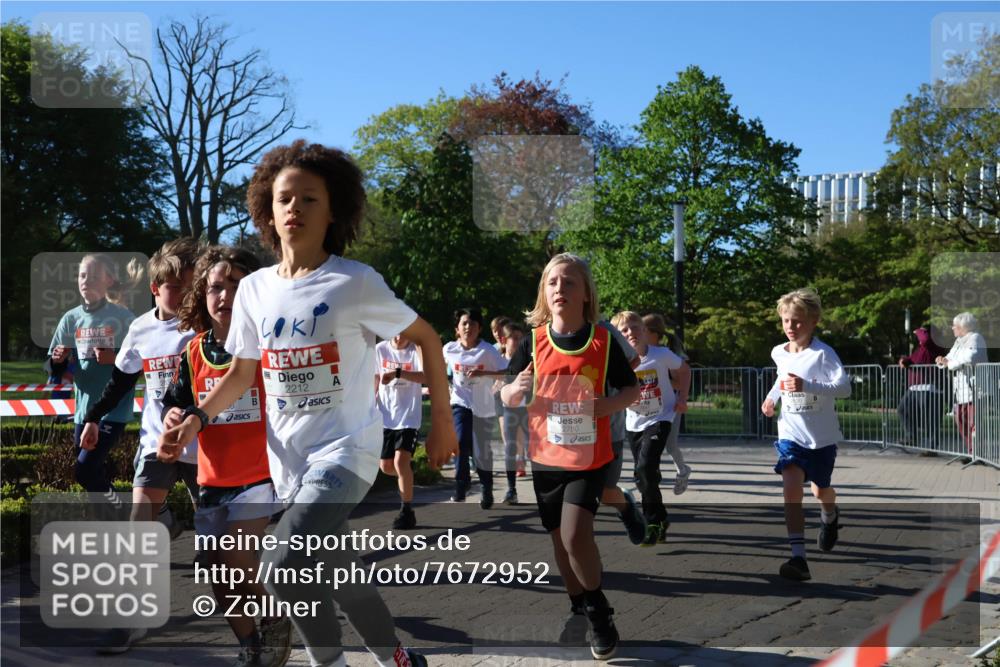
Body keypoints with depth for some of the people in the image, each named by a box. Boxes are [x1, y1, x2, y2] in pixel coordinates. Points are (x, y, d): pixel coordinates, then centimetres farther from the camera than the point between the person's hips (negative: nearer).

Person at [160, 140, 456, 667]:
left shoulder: (356, 283, -10)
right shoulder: (254, 289, 5)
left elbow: (425, 338, 0)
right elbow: (242, 370, 15)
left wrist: (441, 419, 0)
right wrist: (198, 417, 0)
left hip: (346, 449, -6)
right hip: (288, 457, 6)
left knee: (284, 566, -25)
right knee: (334, 571, 16)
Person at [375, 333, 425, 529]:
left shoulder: (415, 351, -12)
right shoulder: (380, 349, 0)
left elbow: (425, 376, -30)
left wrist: (397, 373, -43)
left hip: (409, 416, -5)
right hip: (385, 417, 5)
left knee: (401, 460, -20)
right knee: (386, 466, 11)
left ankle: (407, 510, -8)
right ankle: (407, 478, 45)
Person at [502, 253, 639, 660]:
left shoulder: (603, 341, -7)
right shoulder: (533, 341, -2)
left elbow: (631, 389, 3)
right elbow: (507, 397, 4)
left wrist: (607, 405, -18)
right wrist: (517, 389, -20)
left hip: (590, 456, -3)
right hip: (546, 457, 3)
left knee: (576, 534, -18)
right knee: (560, 539, 12)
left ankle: (599, 610, 5)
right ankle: (578, 608, 35)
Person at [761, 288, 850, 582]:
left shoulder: (823, 353, -17)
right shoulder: (779, 353, 1)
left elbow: (844, 387, -28)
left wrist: (806, 385, -38)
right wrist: (773, 395, 10)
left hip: (822, 436, -3)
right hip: (790, 433, 3)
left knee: (820, 490, 16)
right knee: (791, 487, -17)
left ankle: (830, 517, 55)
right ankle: (798, 557, -20)